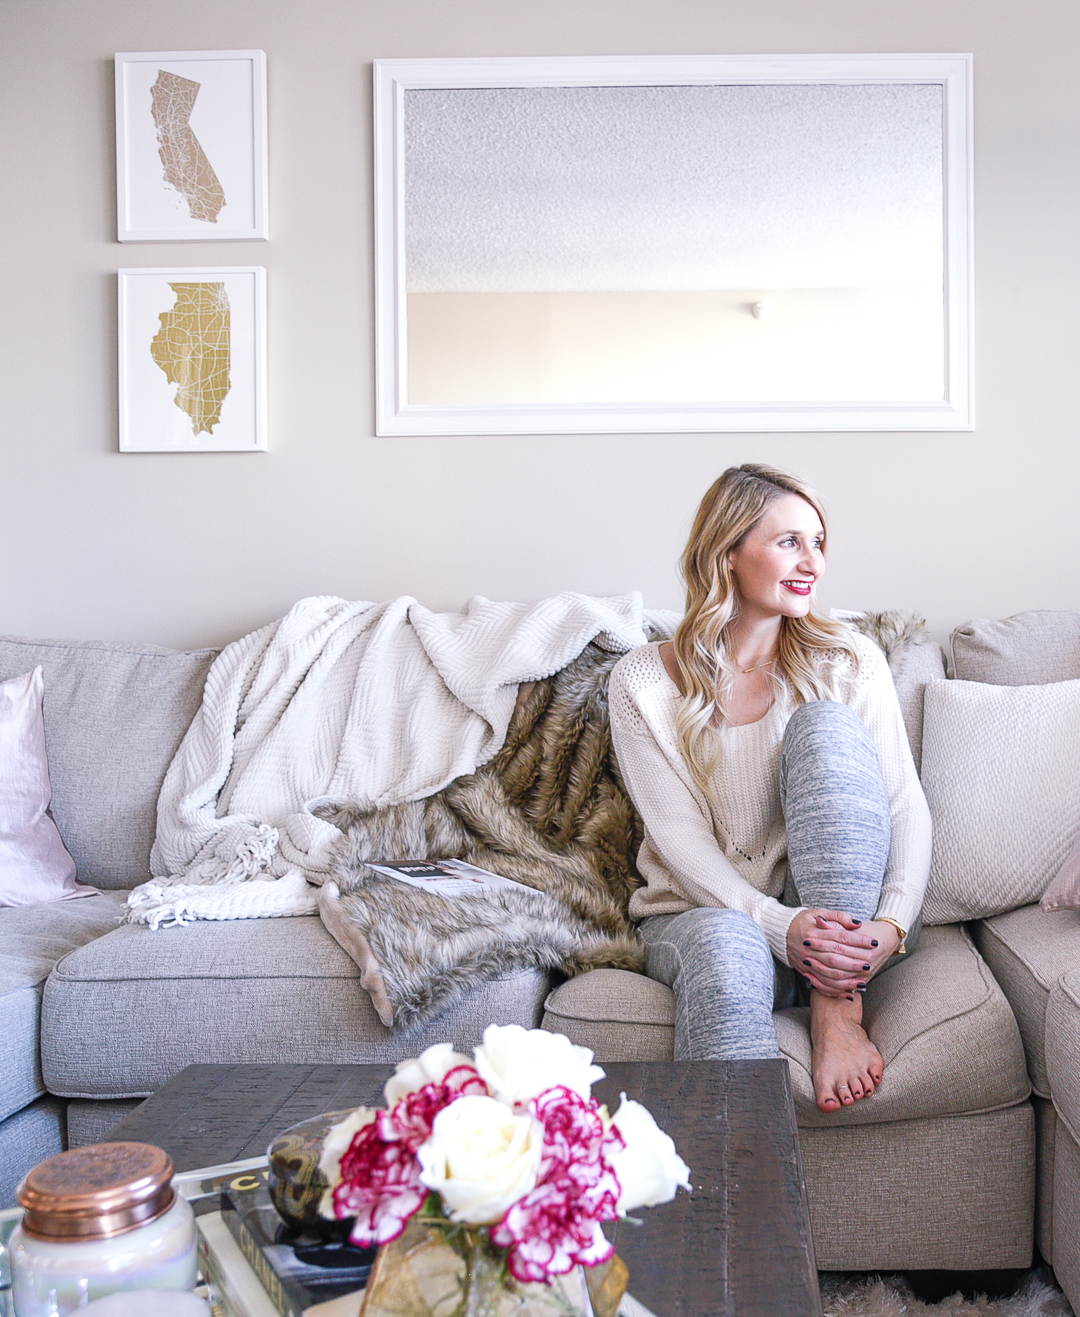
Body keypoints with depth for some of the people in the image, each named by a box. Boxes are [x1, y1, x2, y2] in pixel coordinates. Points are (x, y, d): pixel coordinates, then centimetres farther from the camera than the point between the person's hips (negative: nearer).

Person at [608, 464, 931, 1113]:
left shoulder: (848, 661, 1)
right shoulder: (645, 681, -3)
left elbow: (906, 808, -4)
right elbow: (680, 838, -9)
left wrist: (894, 925, -23)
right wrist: (778, 925, -24)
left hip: (841, 914, 2)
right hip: (703, 911, -2)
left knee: (826, 725, -24)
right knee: (724, 944, -40)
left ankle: (838, 1010, -25)